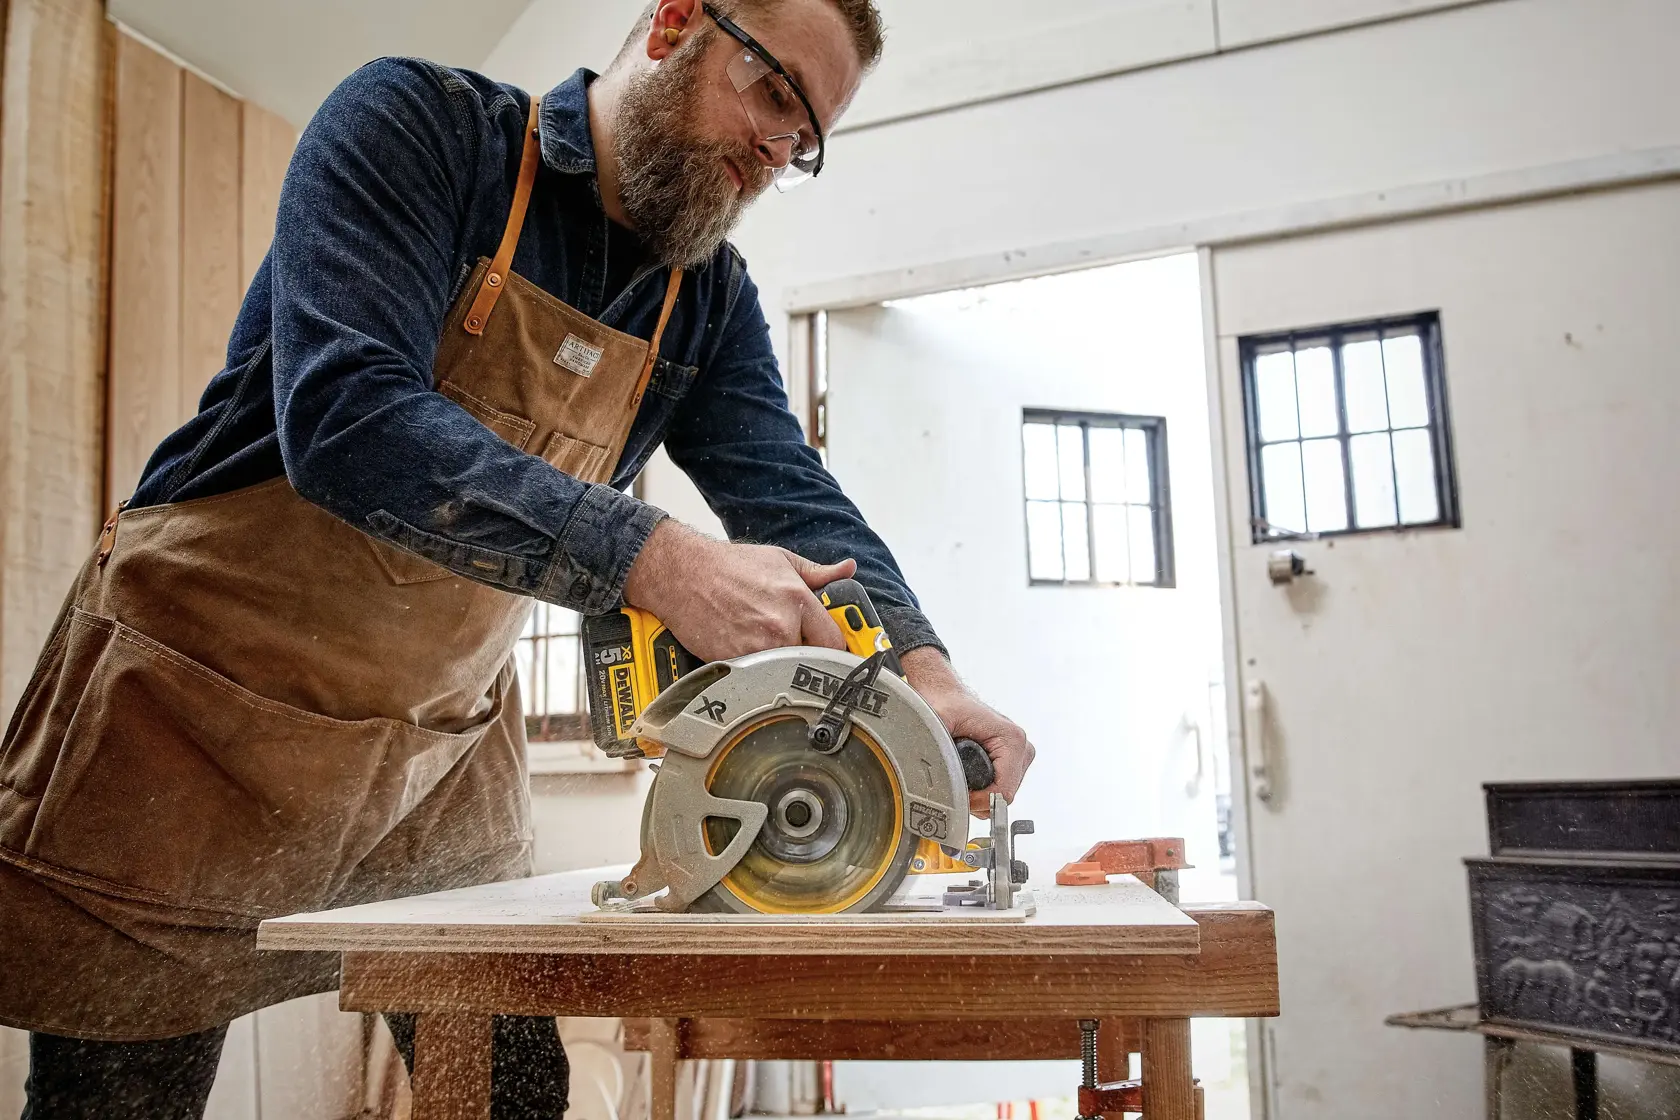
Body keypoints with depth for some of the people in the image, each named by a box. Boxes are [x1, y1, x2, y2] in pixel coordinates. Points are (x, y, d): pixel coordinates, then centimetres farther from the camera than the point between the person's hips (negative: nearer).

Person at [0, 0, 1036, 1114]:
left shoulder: (711, 298, 4)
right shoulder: (415, 123, -14)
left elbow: (791, 493, -4)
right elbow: (344, 415, -29)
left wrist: (921, 665, -24)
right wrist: (657, 560, -38)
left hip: (447, 751, 5)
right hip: (200, 707, -4)